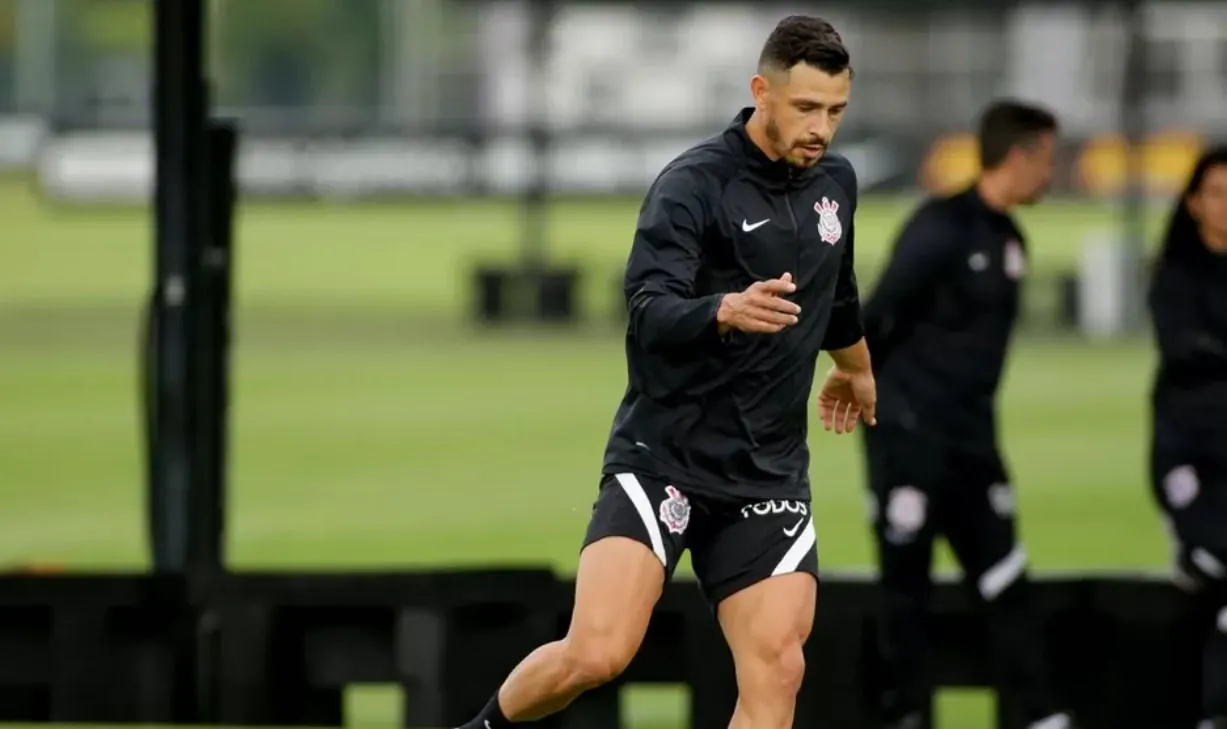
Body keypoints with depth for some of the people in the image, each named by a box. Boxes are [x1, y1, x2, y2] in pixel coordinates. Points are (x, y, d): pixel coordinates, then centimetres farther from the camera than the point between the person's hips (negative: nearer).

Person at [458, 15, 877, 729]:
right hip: (664, 455, -5)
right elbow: (649, 313, -27)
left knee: (777, 669, -9)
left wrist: (856, 369, 46)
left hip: (769, 474, 5)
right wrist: (724, 311, -47)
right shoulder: (693, 185, -14)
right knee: (597, 653, -19)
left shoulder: (835, 182, 8)